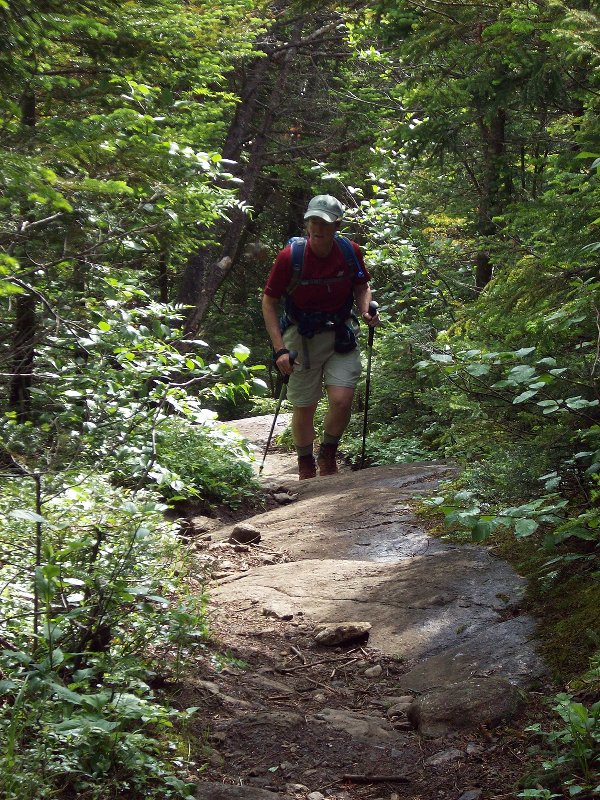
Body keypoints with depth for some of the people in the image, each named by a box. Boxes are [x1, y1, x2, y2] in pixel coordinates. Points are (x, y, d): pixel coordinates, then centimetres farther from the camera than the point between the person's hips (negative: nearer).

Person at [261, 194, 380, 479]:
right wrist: (280, 349, -15)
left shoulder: (350, 252, -9)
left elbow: (362, 287, 11)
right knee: (304, 408, 6)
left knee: (341, 400, -15)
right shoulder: (290, 256, -17)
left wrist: (365, 311, -11)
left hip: (340, 335, 1)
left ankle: (328, 454, 13)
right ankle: (306, 465, 30)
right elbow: (269, 302, -8)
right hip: (301, 338, -1)